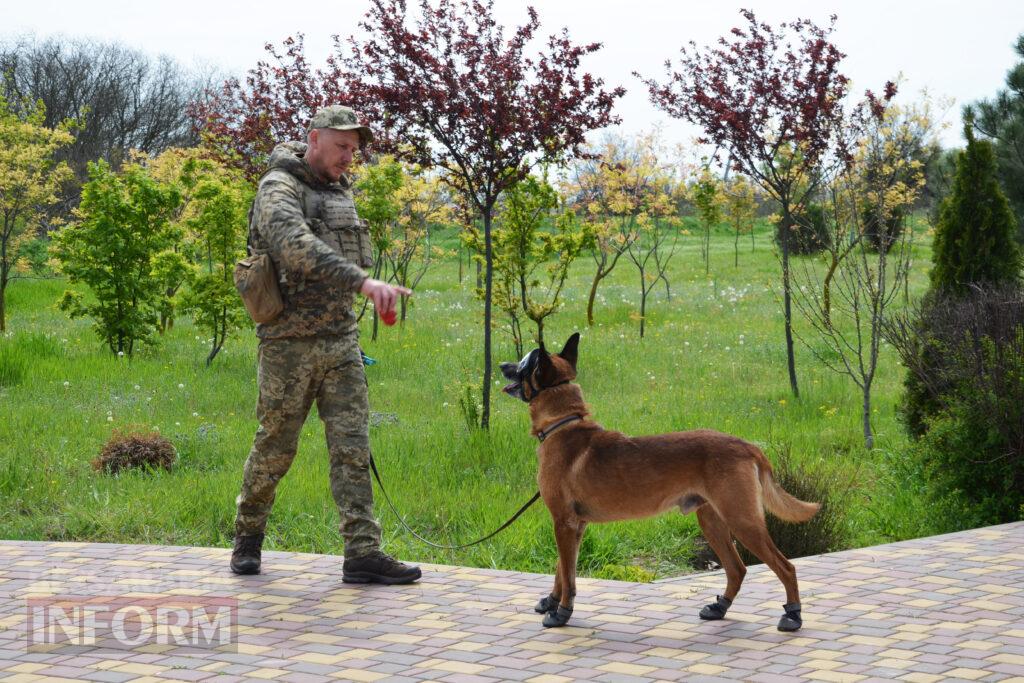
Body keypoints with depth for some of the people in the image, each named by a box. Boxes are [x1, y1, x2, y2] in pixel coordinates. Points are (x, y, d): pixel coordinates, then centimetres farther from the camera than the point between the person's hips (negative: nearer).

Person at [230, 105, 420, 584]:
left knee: (352, 446, -3)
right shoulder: (278, 189, -12)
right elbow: (297, 248, -33)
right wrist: (363, 281, -43)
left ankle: (363, 554, -5)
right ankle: (248, 536, 26)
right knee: (275, 447, 5)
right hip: (289, 343, -6)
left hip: (341, 340, 6)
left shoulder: (341, 192, 13)